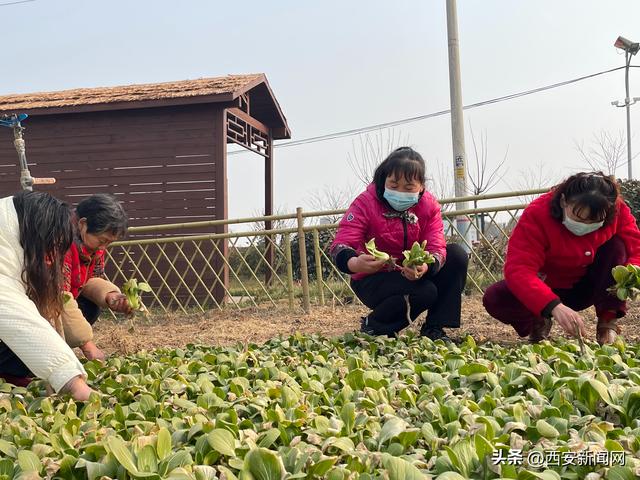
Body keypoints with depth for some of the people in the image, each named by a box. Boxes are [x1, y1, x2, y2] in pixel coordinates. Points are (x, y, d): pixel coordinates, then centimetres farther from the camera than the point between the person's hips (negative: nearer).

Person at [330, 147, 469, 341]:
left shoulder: (429, 205, -7)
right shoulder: (365, 203, -18)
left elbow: (436, 248, -17)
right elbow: (340, 246, -27)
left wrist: (425, 267, -42)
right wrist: (355, 264, -52)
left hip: (412, 273, 5)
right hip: (373, 280, -5)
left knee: (457, 255, -14)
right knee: (425, 292, -30)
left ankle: (434, 328, -7)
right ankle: (372, 326, -5)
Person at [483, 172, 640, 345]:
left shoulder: (617, 210, -20)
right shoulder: (536, 214, -30)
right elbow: (518, 269, -40)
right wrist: (554, 307, -55)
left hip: (587, 287, 2)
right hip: (548, 289, -2)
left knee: (617, 245, -25)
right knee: (494, 299, -29)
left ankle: (608, 321, -14)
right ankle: (539, 321, 4)